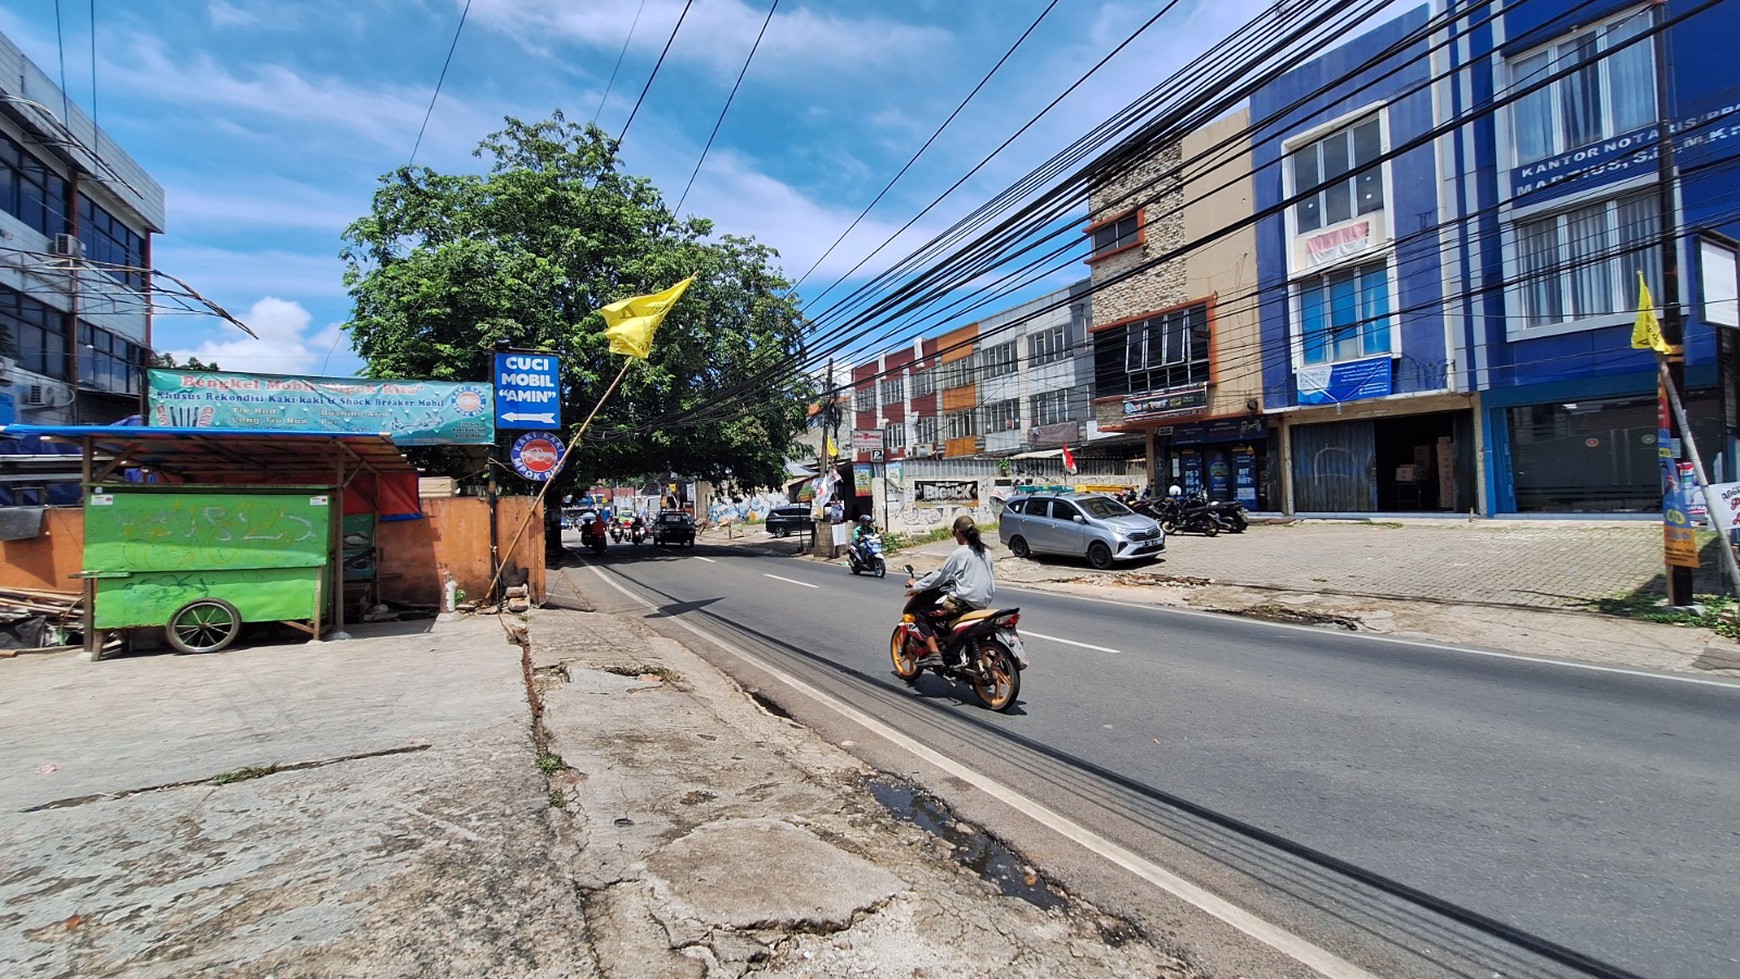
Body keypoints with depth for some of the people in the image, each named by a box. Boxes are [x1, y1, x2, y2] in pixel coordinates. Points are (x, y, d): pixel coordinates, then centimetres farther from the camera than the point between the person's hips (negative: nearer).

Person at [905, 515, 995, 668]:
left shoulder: (959, 554, -13)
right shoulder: (985, 552, 9)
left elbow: (939, 576, -8)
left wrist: (917, 585, 4)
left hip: (965, 601, -8)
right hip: (984, 601, 8)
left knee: (922, 615, 0)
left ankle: (934, 654, -10)